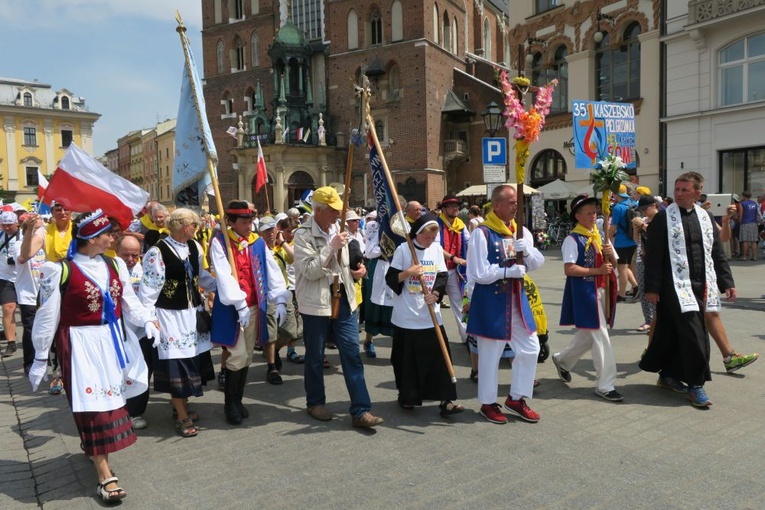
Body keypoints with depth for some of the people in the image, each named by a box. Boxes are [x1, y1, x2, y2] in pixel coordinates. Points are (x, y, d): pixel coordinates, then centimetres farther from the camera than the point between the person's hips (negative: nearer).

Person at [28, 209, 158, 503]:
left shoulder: (113, 266, 3)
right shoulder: (60, 270, -13)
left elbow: (129, 300, 8)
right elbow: (47, 317, -8)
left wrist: (146, 322, -11)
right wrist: (40, 359, -3)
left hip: (112, 339, 6)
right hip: (81, 343, -6)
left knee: (111, 397, 16)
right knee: (92, 403, -4)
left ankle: (92, 444, 43)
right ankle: (105, 476, 2)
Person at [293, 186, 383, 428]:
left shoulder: (337, 228, 11)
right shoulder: (303, 235, -11)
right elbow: (310, 271, -20)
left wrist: (355, 270, 3)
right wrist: (331, 246, -24)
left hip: (344, 300, 5)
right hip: (316, 303, -5)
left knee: (352, 355, 1)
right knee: (315, 357, 10)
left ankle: (361, 410, 4)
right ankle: (315, 402, 30)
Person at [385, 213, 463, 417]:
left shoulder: (437, 249, 6)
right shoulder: (403, 250, -6)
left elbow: (442, 277, 6)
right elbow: (390, 279, -5)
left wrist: (435, 293, -13)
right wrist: (407, 273, -22)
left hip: (431, 314, 3)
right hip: (407, 315, -3)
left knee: (440, 356, -2)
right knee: (407, 357, 7)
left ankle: (445, 400, 3)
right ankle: (406, 396, 25)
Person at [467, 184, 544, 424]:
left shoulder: (521, 231, 7)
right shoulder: (482, 233, -14)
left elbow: (538, 263, 7)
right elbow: (477, 273, -18)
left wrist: (527, 252, -13)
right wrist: (508, 272, -18)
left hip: (517, 298, 7)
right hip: (491, 301, -7)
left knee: (530, 348, 10)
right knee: (490, 354, 6)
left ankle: (516, 398, 28)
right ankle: (488, 403, 25)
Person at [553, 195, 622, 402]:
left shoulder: (601, 236, 13)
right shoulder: (573, 239, -10)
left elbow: (614, 263, 16)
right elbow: (569, 269, -17)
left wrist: (610, 254, -6)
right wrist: (597, 270, -20)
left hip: (601, 291, 8)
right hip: (584, 293, -8)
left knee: (588, 335, 17)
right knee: (601, 337, -6)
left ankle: (562, 359, 40)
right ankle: (605, 385, 4)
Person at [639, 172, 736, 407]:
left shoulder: (705, 217, 12)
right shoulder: (663, 218, -4)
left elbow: (717, 253, 16)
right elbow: (653, 255, -6)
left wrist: (727, 282, 10)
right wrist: (651, 288, -10)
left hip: (700, 286, 5)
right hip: (675, 285, -5)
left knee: (677, 333, 10)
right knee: (693, 334, -9)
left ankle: (668, 375, 25)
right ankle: (695, 384, 3)